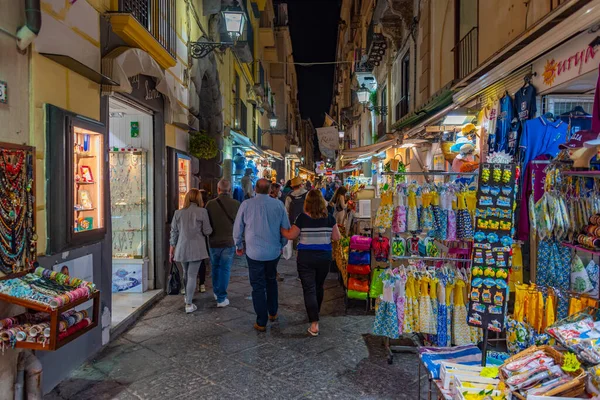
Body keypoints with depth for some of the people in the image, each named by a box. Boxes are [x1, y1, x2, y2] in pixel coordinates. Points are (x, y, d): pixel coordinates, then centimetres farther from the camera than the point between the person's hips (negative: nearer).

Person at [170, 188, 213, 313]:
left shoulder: (178, 213, 3)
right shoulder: (202, 212, -8)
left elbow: (174, 231, 7)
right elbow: (207, 231, -6)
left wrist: (172, 247, 15)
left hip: (182, 248, 4)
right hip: (196, 248, -4)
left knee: (186, 273, 20)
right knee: (192, 275, 0)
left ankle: (187, 297, 37)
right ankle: (189, 304, 0)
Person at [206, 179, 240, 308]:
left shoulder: (210, 204, -11)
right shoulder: (237, 204, -11)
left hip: (214, 242, 1)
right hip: (229, 242, -1)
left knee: (215, 267, 20)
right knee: (225, 269, 7)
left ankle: (216, 292, 34)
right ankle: (221, 298, 7)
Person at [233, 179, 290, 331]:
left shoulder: (246, 204, -9)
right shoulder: (278, 204, -5)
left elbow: (237, 228, -1)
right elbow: (286, 228, 3)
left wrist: (239, 246, 15)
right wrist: (281, 245, 19)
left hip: (254, 252, -2)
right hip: (274, 252, 2)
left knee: (258, 287, 7)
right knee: (271, 281, 24)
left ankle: (261, 323, 13)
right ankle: (273, 313, 33)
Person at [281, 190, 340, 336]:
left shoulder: (303, 218, -11)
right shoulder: (329, 218, -4)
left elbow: (290, 236, -5)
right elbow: (336, 237, 1)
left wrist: (281, 229, 12)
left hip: (306, 258, -3)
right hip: (324, 257, 3)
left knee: (309, 289, 1)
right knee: (319, 287, 21)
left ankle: (314, 324, -5)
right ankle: (315, 313, 42)